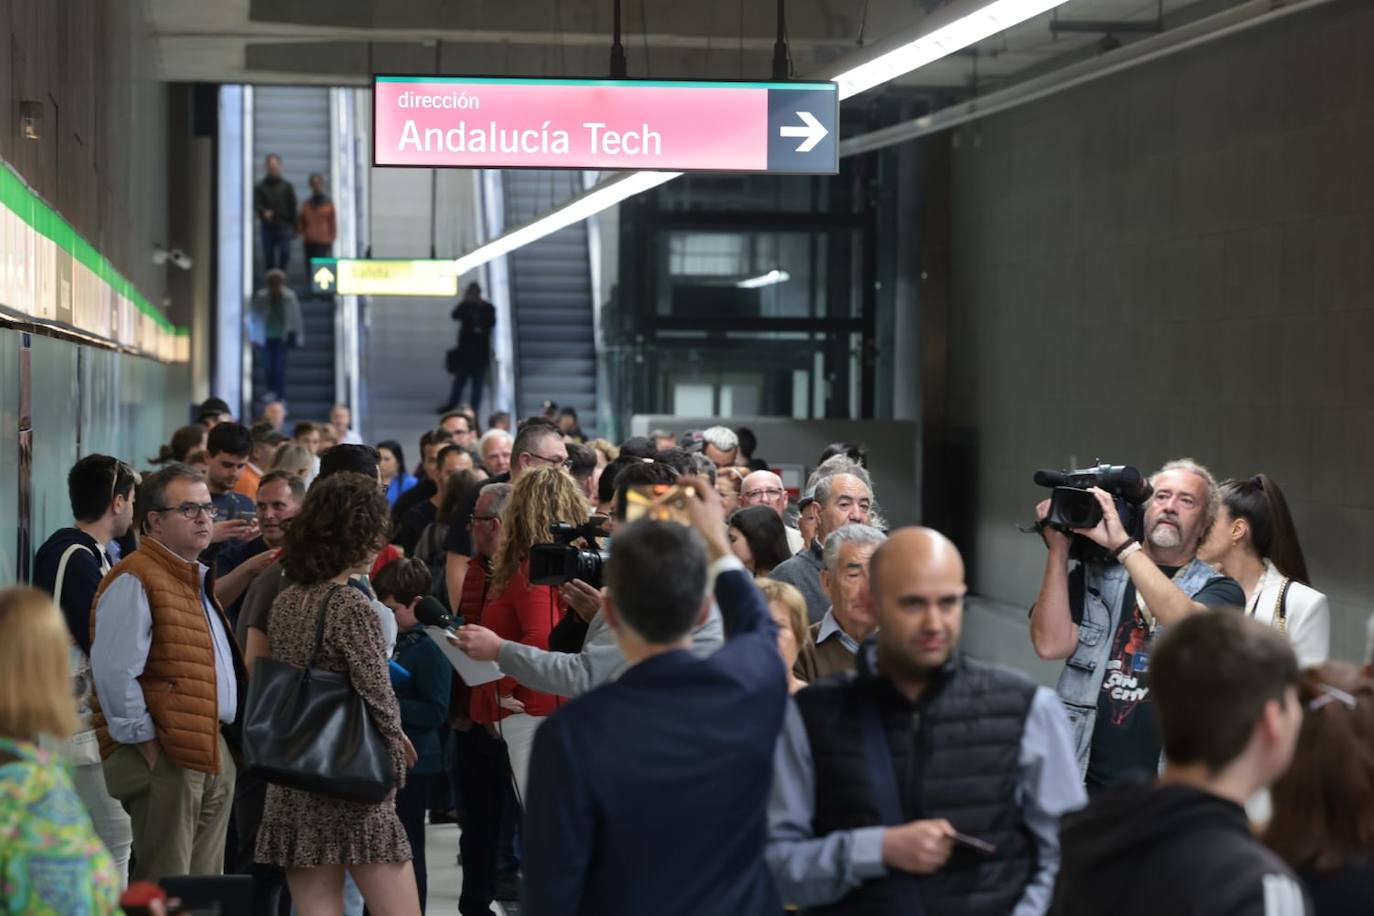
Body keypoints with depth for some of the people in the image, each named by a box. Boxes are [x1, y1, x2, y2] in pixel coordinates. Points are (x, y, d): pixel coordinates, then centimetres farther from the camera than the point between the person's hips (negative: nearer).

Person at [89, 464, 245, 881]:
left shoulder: (198, 580, 19)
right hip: (167, 755, -10)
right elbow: (114, 671, -21)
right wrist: (146, 742, -18)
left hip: (213, 752, 10)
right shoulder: (135, 580, -13)